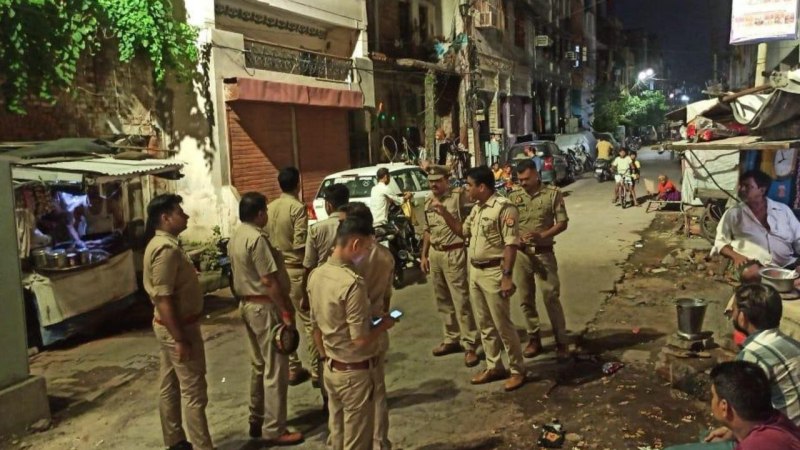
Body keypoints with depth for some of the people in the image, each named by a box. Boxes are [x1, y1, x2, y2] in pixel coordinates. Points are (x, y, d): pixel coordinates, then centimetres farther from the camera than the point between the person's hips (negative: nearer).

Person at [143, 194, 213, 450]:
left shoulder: (161, 243, 10)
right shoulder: (166, 248, -22)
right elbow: (163, 300, -25)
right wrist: (180, 339, -23)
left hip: (170, 327, 10)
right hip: (178, 327, -10)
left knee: (170, 387, 17)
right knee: (194, 392, -2)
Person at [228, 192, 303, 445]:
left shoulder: (235, 237, 9)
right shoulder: (256, 238, -20)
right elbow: (269, 281, -22)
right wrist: (286, 312, -18)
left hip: (246, 304, 10)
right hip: (264, 307, -10)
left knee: (258, 366, 19)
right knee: (276, 370, -2)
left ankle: (256, 421, 28)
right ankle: (274, 430, 5)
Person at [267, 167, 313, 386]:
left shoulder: (270, 208, 6)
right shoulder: (298, 207, -13)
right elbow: (300, 243, -19)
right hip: (295, 269, -7)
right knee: (308, 320, 2)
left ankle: (292, 369, 19)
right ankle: (316, 369, 7)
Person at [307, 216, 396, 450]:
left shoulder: (316, 275, -1)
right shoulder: (352, 283, -27)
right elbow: (360, 340, -25)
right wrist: (384, 325, -8)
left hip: (330, 369, 8)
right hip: (355, 372, -8)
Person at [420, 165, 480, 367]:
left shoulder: (459, 196, -10)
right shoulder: (428, 201, 12)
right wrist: (424, 255, 17)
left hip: (454, 253, -7)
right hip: (434, 254, 7)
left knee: (461, 300, -5)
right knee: (442, 300, 14)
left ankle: (469, 345, 4)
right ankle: (451, 338, 28)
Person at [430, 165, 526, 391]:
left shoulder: (504, 208, -17)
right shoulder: (476, 209, 11)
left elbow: (511, 244, -20)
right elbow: (463, 231, 24)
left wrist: (507, 276, -24)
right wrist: (444, 213, 11)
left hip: (494, 273, -9)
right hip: (475, 272, 9)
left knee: (503, 325, 0)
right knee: (484, 325, 15)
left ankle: (517, 370, 14)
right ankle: (494, 367, 27)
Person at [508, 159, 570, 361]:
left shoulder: (552, 193, -4)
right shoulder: (513, 196, 4)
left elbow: (562, 223, -4)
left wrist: (541, 235, -18)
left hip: (544, 253, -3)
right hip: (520, 253, 3)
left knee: (551, 298, -1)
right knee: (525, 299, 9)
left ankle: (561, 342, 10)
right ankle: (534, 339, 22)